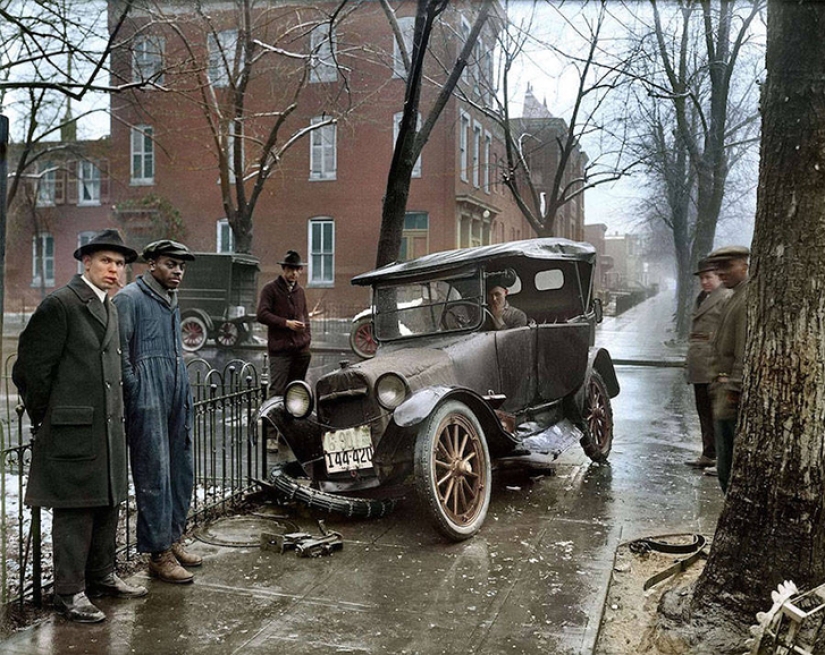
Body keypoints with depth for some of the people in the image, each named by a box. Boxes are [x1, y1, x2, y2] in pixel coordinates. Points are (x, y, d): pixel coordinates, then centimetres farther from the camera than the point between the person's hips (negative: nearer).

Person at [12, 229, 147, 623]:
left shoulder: (110, 309, 16)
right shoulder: (60, 304, -10)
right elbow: (30, 366, -11)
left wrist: (117, 414, 16)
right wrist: (45, 419, -5)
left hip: (108, 427, 8)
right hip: (73, 429, -8)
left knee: (107, 505, 15)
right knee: (73, 510, 0)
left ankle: (101, 577, 29)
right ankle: (70, 591, 10)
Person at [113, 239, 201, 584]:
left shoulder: (171, 302, 20)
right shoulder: (129, 299, -6)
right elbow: (120, 356, -10)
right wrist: (138, 394, -13)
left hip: (177, 400, 9)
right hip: (148, 403, -8)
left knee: (181, 472, 13)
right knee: (154, 476, -3)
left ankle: (172, 539, 26)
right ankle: (158, 555, 5)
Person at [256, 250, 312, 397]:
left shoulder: (300, 290, 19)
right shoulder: (270, 289, 0)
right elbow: (262, 315, -9)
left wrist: (307, 339, 14)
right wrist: (286, 323, -15)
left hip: (300, 349, 6)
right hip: (279, 349, -6)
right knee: (278, 390, -9)